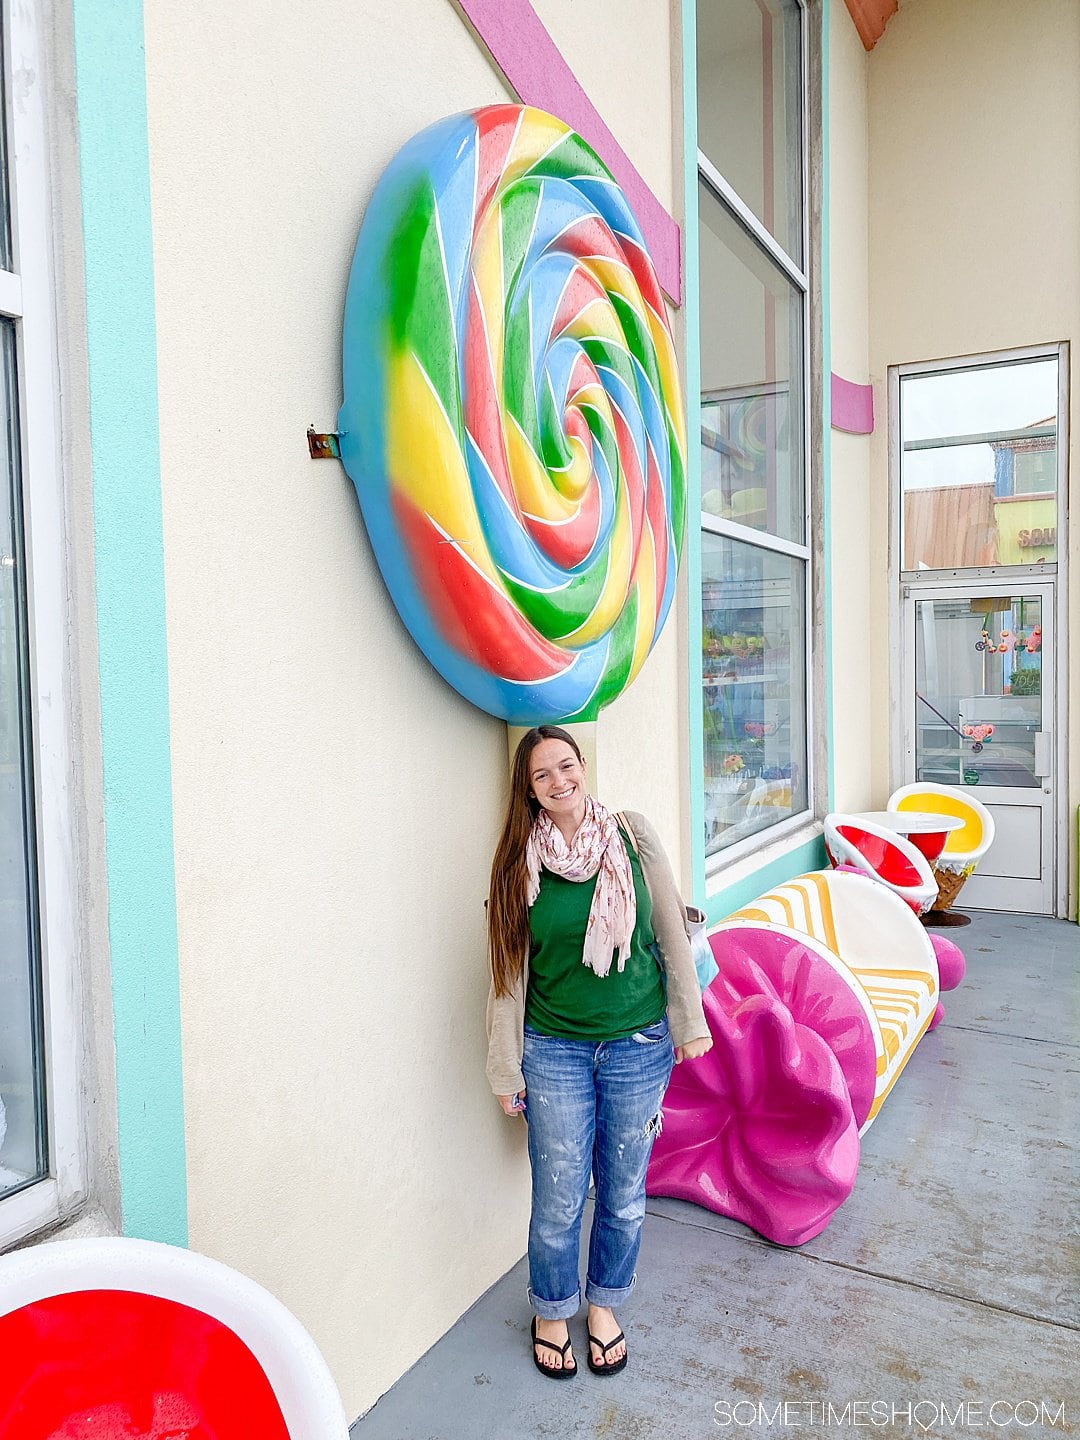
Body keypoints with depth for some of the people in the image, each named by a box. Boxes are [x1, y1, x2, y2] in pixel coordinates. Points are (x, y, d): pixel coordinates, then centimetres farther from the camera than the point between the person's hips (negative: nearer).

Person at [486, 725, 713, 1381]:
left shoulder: (632, 835, -7)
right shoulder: (521, 861, -7)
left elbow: (671, 935, 0)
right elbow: (510, 971, -2)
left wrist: (689, 1024, 2)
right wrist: (506, 1069, 1)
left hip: (638, 1046, 1)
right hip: (554, 1051, -1)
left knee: (624, 1196, 16)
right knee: (559, 1201, 10)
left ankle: (603, 1303, 43)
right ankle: (552, 1311, 39)